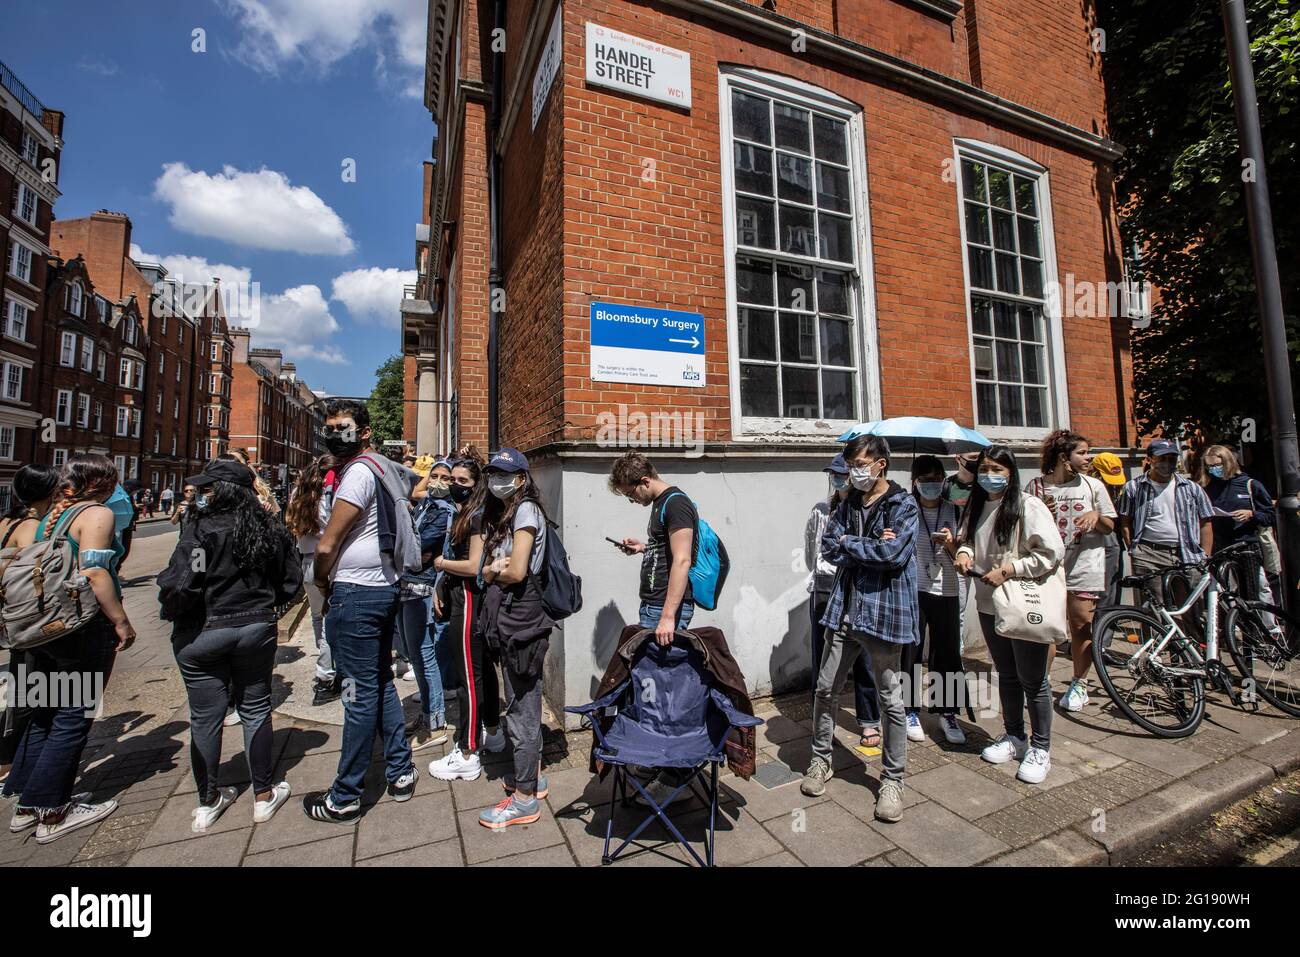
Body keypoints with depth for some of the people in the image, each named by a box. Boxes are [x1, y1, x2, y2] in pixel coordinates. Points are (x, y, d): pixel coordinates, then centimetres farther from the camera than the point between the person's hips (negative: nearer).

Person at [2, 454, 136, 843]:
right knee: (73, 719, 4)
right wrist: (121, 621, -17)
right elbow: (93, 571, -22)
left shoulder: (44, 517, 11)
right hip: (85, 628, -8)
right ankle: (52, 813, 13)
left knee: (43, 713, 19)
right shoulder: (96, 514, -14)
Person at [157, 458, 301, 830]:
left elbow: (179, 586, -22)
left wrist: (171, 612, -1)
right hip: (257, 630, 3)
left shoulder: (201, 530, -16)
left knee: (205, 718, 12)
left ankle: (208, 802, 27)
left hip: (202, 634, -3)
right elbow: (291, 579, 4)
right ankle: (264, 796, 24)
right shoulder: (268, 529, -1)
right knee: (256, 710, 15)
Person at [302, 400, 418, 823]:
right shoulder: (384, 469, 14)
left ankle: (344, 798, 16)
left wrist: (323, 584, 4)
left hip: (354, 595, -9)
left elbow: (327, 545, -16)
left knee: (361, 693, 1)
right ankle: (400, 772, 27)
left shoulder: (358, 472, -15)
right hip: (385, 587, 10)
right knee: (382, 683, 17)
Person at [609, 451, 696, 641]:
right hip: (652, 604, 9)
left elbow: (682, 561, -22)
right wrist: (643, 547, 11)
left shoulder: (676, 503, -14)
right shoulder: (660, 503, 16)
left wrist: (668, 616, -25)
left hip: (667, 607, -9)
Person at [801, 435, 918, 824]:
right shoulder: (847, 505, 10)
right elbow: (828, 548, 1)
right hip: (844, 609, 5)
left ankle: (893, 780, 26)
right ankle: (820, 761, 32)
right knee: (826, 689, 12)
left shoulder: (903, 506, -5)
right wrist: (871, 546, -12)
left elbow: (893, 553, -19)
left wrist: (849, 543, -7)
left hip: (884, 612, -5)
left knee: (891, 700, 8)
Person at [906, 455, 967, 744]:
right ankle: (911, 711, 18)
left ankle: (947, 712, 22)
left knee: (948, 653, 5)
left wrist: (951, 543, -14)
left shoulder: (954, 511, 5)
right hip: (912, 590, -1)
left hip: (947, 591, 2)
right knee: (910, 652, 2)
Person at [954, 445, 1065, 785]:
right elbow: (967, 539, 19)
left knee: (1033, 680, 7)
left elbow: (1052, 553, -17)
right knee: (1006, 675, 19)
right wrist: (964, 553, -3)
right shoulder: (977, 506, 7)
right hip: (989, 604, 6)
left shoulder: (1028, 506, -13)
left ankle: (1041, 749, 25)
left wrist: (1007, 570, -20)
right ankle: (1013, 737, 36)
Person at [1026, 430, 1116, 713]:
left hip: (1083, 567, 1)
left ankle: (1079, 685, 22)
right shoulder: (1036, 487, -1)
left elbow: (1110, 527, 10)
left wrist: (1096, 515, -10)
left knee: (1081, 626, 5)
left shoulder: (1092, 485, 5)